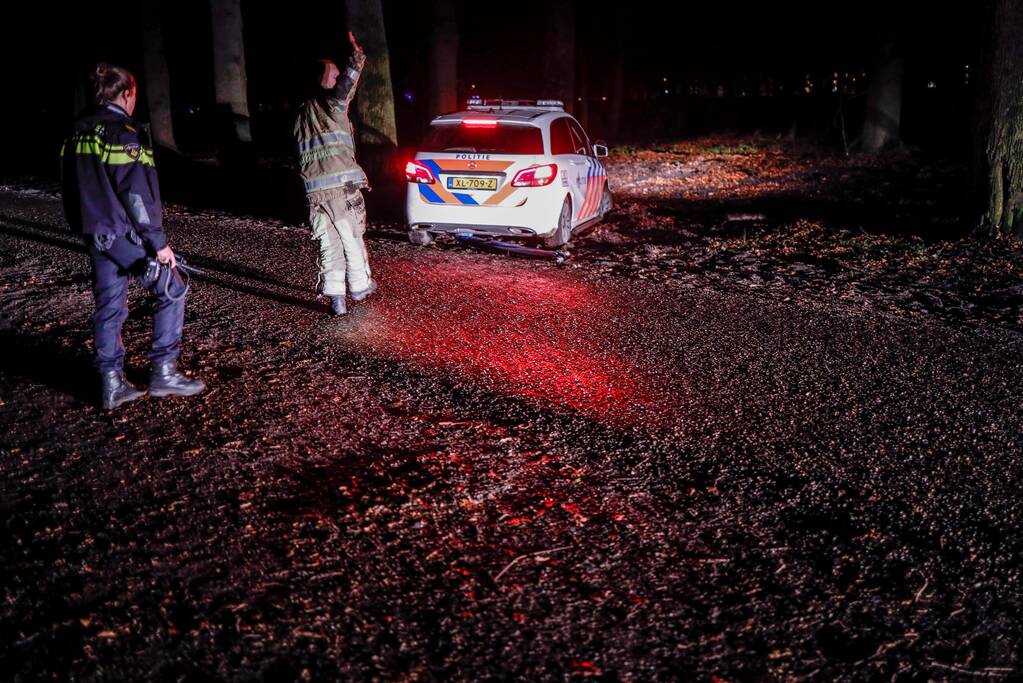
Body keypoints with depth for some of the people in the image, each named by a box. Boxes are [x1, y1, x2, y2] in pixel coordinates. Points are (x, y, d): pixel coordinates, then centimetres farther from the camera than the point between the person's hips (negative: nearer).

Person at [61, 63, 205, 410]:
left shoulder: (78, 133, 10)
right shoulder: (122, 133, -15)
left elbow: (72, 188, 16)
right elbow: (137, 195, -19)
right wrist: (159, 242, -15)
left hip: (96, 234, 8)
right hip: (126, 234, -8)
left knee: (108, 306, 11)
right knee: (171, 290, 5)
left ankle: (112, 385, 15)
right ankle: (163, 372, 4)